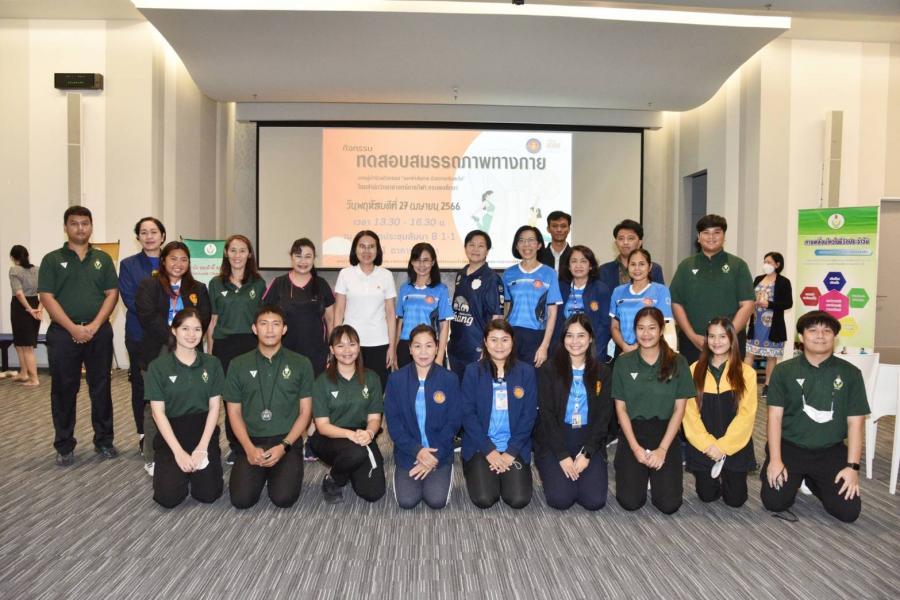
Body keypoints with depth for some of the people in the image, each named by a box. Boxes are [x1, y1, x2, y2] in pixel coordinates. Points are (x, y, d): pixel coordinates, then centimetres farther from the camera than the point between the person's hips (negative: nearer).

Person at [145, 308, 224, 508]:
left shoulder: (212, 363, 1)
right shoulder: (158, 366, -5)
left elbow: (214, 407, 0)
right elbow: (158, 412, -7)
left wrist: (202, 447, -11)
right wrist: (178, 452, -14)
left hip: (204, 431, 1)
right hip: (171, 433, -1)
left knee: (208, 494, -14)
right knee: (169, 497, -16)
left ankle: (198, 463, 18)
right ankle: (167, 468, 17)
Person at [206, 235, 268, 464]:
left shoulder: (258, 283, 5)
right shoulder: (216, 284, 6)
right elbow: (212, 321, 8)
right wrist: (209, 352, 6)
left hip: (251, 345, -1)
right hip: (224, 346, 1)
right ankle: (234, 446, 17)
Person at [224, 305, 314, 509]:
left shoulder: (301, 364, 3)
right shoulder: (239, 365, 6)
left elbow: (305, 411, 3)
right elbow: (234, 412, 6)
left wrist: (283, 446, -10)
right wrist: (249, 448, -9)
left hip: (287, 441, -1)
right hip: (251, 441, 1)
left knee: (283, 498, -20)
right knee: (241, 499, -18)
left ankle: (277, 474, 15)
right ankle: (261, 474, 16)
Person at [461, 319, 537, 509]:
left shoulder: (526, 371, 0)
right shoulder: (473, 371, -3)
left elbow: (529, 415, -2)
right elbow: (467, 414, -6)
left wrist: (511, 452, -10)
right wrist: (489, 450, -12)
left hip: (515, 448, 1)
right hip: (480, 447, -1)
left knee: (519, 500, -14)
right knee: (484, 499, -16)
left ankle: (507, 475, 18)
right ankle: (475, 472, 17)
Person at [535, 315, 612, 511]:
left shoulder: (603, 372, 5)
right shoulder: (549, 369, -3)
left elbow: (603, 417, 1)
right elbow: (547, 415, -7)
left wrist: (586, 454, -10)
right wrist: (562, 456, -14)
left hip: (590, 441, 2)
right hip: (554, 439, -2)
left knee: (595, 501, -14)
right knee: (560, 499, -18)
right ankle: (550, 472, 15)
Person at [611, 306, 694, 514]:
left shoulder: (677, 363, -1)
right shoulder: (623, 362, 0)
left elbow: (679, 409, -1)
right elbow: (621, 408, 1)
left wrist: (662, 449, -9)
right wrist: (635, 447, -9)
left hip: (665, 433, 0)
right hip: (632, 432, 0)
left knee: (669, 504, -12)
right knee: (630, 502, -13)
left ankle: (656, 475, 19)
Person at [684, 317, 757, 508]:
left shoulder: (746, 373, -3)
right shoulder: (695, 371, -1)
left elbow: (746, 414, -9)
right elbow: (690, 413, -5)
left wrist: (723, 445, -15)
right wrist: (708, 444, -14)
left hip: (735, 446, 0)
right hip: (702, 446, 0)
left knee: (735, 499, 0)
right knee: (708, 496, 1)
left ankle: (727, 476, 31)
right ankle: (715, 477, 34)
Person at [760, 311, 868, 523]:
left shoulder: (850, 374, 1)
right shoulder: (783, 371, -1)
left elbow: (855, 422, -1)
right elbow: (775, 416, -3)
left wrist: (852, 466, -9)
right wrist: (775, 460, -12)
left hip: (830, 452, 1)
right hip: (789, 447, -1)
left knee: (849, 511, -11)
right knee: (774, 502, -15)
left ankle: (813, 481, 20)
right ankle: (795, 478, 20)